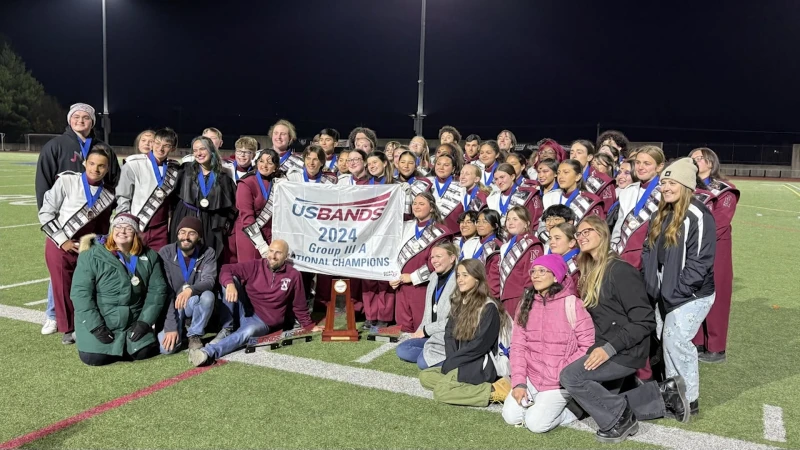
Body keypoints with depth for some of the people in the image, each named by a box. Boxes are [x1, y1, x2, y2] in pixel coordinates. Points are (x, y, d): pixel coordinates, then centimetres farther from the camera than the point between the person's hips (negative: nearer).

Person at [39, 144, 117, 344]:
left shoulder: (109, 195, 1)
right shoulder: (66, 181, -11)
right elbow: (45, 213, -8)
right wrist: (62, 240, -10)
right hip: (59, 245, -2)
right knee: (63, 288, 3)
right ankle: (68, 328, 19)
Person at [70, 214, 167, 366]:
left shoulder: (149, 257, -1)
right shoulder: (91, 256, -10)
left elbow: (157, 290, -1)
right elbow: (80, 292, -13)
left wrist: (145, 321, -10)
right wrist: (96, 327, -17)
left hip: (133, 323, 3)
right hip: (98, 321, -2)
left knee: (144, 352, -11)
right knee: (94, 357, -15)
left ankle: (121, 345, 22)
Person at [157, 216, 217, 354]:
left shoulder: (207, 253, -8)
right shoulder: (165, 253, -11)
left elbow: (209, 281, -23)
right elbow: (164, 292, -16)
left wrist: (190, 289, -47)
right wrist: (170, 327, -23)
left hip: (195, 305, 1)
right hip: (171, 307, 0)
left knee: (208, 296, -34)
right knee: (167, 347, -24)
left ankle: (194, 335, -10)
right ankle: (180, 330, 11)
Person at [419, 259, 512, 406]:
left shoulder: (489, 307, -13)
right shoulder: (458, 303, 11)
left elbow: (480, 344, -17)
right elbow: (449, 334, 9)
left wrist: (452, 361, -13)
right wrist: (451, 360, -8)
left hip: (480, 365, -8)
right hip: (460, 362, 8)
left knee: (440, 391, -23)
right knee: (424, 376, -3)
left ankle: (493, 391, -17)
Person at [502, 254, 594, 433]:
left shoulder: (571, 303, -12)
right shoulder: (526, 304, 4)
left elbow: (587, 346, -13)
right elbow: (518, 345, 1)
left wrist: (562, 375, -15)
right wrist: (518, 382, -8)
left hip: (560, 382, -5)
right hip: (531, 377, 5)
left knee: (536, 423, -17)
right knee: (511, 416, -9)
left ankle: (573, 409, 9)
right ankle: (537, 404, 18)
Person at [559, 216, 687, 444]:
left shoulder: (620, 270, -17)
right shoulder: (590, 271, 10)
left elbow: (644, 321, -21)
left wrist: (609, 348, -26)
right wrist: (597, 347, 0)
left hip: (626, 350, -9)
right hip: (606, 348, 9)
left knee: (570, 376, -21)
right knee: (603, 401, 11)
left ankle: (620, 418, -2)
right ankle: (663, 395, 16)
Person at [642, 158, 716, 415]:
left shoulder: (699, 217, -16)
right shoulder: (661, 215, 11)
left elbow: (699, 261, -20)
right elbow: (648, 251, 15)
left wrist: (677, 292, -19)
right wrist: (650, 283, 4)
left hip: (690, 294, -8)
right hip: (665, 293, 8)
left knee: (676, 342, -6)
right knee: (665, 341, 12)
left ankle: (689, 399, 10)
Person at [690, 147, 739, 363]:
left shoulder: (724, 191, -4)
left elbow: (718, 225, -14)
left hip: (714, 252, -5)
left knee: (713, 297, -1)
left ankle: (716, 348, 7)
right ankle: (697, 343, 17)